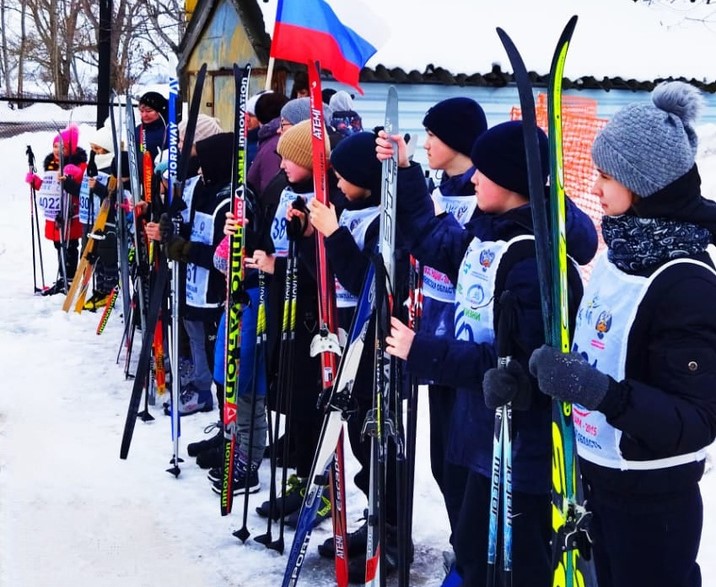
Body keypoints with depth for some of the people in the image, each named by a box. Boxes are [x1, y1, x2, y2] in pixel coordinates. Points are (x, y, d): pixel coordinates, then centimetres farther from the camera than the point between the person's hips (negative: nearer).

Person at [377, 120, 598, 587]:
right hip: (486, 434, 9)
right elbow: (433, 241, 23)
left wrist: (422, 352, -24)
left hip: (525, 446, -9)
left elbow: (519, 363, -29)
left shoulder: (538, 259, -26)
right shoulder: (487, 231, 4)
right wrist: (404, 172, 16)